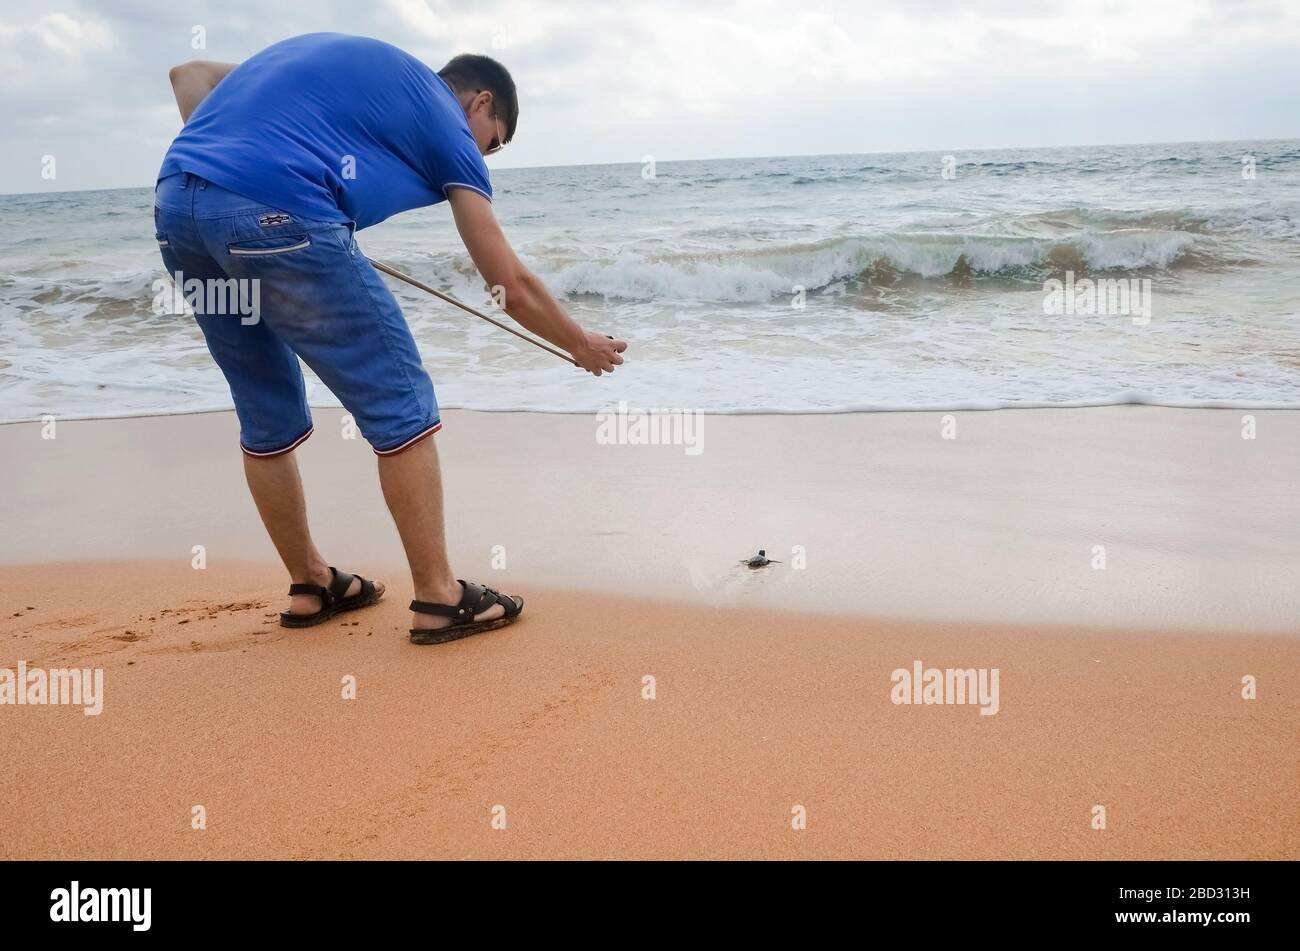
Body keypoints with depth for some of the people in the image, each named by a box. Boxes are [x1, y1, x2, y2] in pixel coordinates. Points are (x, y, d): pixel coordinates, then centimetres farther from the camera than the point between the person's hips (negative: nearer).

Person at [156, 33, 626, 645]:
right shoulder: (445, 119, 13)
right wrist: (581, 345, 29)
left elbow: (190, 75, 29)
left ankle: (309, 586, 32)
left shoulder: (341, 62, 33)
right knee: (401, 406, 4)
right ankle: (438, 599, 9)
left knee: (268, 416, 20)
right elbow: (510, 284, 14)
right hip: (275, 211, -8)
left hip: (174, 204, 8)